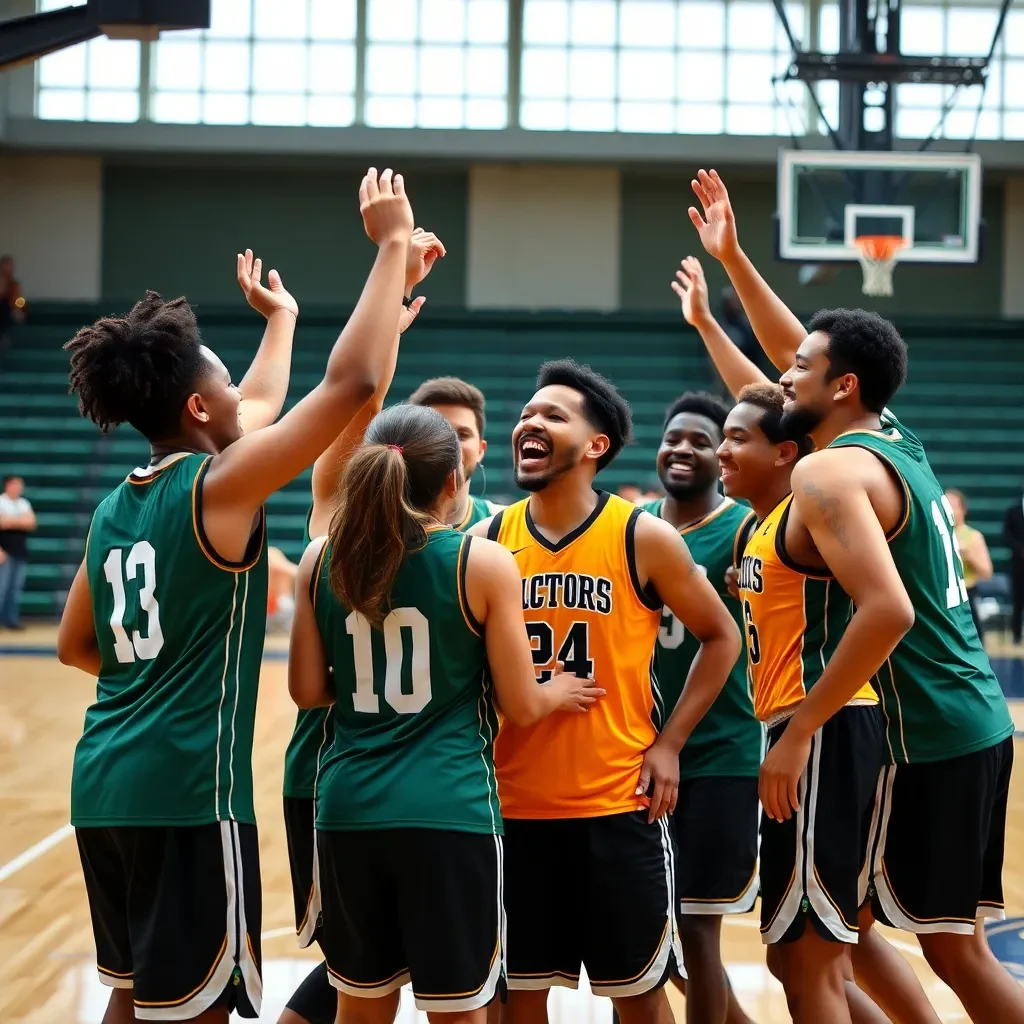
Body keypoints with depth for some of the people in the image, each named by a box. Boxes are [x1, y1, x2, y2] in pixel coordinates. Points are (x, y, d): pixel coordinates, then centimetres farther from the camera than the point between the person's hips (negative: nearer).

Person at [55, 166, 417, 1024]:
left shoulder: (116, 509, 11)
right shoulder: (217, 490, -12)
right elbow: (352, 384, -16)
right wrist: (392, 245, -6)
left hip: (106, 783, 9)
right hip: (185, 790, -9)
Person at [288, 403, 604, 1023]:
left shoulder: (321, 560, 3)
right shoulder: (485, 563, -7)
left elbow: (308, 690, 7)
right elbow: (521, 707, -3)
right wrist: (560, 693, 18)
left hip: (350, 806, 4)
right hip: (449, 807, -4)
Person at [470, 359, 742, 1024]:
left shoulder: (644, 538, -6)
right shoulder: (487, 541, 2)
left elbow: (721, 637, 4)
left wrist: (668, 744, -3)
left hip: (619, 804, -2)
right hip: (513, 803, 2)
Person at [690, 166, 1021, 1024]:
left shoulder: (830, 472, -15)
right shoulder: (894, 438, 11)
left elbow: (887, 611, -27)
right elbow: (806, 353, 28)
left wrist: (799, 731, -23)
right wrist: (733, 260, 29)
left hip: (925, 738, -9)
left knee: (953, 946, -2)